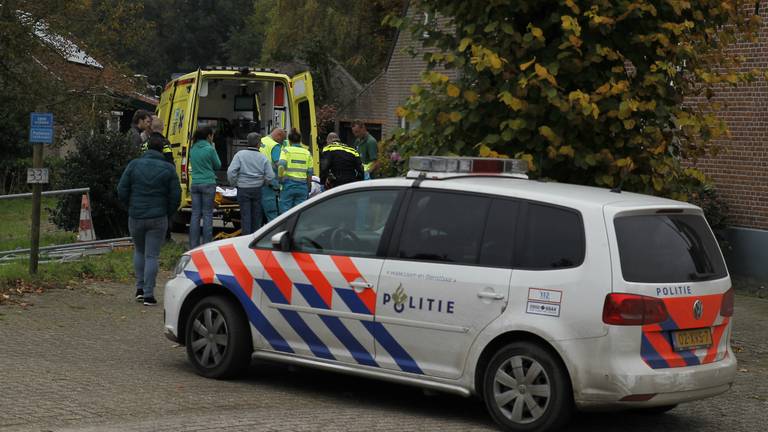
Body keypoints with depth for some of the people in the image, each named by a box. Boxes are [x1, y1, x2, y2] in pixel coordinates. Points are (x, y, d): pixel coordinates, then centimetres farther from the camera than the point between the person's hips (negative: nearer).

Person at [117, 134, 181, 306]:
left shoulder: (134, 165, -2)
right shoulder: (168, 169, -3)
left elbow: (121, 191, -3)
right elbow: (175, 197, -3)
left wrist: (132, 207, 13)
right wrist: (167, 214, 12)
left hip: (135, 217, 1)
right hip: (158, 219, -1)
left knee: (139, 251, 22)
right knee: (152, 256, 2)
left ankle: (140, 288, 17)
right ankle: (148, 295, -1)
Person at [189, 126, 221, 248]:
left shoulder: (193, 149, 7)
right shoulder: (209, 149, -10)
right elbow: (218, 165, -1)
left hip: (195, 183, 5)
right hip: (208, 183, -5)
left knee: (195, 214, 7)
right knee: (207, 214, 0)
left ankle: (193, 244, 6)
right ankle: (206, 244, -1)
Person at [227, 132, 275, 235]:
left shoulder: (240, 155, -7)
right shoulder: (262, 157, -1)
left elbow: (231, 171, -15)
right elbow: (270, 176, -4)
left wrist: (234, 184, 1)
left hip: (243, 189, -2)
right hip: (257, 190, 2)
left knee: (245, 216, 2)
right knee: (256, 215, 13)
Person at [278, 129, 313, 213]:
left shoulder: (286, 150, 0)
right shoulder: (307, 153, 11)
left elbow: (281, 166, -16)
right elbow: (309, 173, 11)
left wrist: (280, 178, -3)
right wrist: (308, 187, 20)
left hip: (288, 184, -3)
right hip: (303, 185, 3)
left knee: (285, 209, 1)